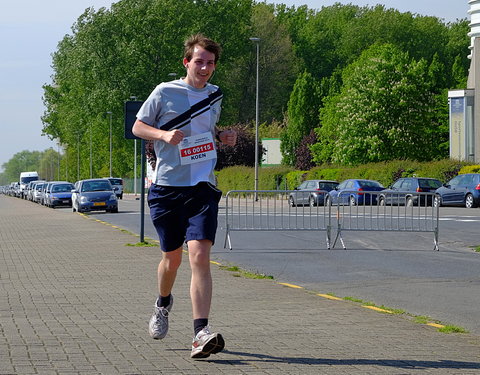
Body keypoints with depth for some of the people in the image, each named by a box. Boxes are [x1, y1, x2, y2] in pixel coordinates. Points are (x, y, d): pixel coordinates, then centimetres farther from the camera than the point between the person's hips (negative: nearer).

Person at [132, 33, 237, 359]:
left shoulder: (216, 95, 11)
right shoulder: (165, 92, -1)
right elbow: (138, 127, 5)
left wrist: (224, 136, 5)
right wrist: (164, 134, -14)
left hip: (203, 188, 1)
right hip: (167, 186, -1)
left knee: (200, 256, -16)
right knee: (172, 257, 12)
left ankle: (201, 333, -22)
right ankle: (164, 303, 46)